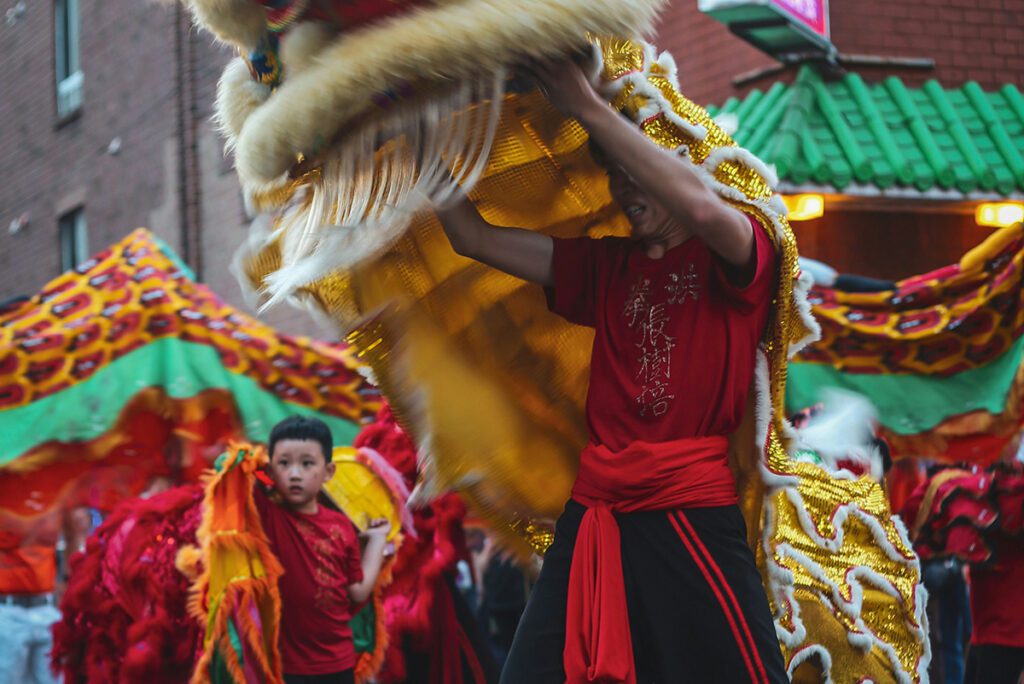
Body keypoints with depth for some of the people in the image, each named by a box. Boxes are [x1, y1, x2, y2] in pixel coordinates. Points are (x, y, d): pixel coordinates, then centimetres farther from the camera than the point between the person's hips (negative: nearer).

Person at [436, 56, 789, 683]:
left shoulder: (738, 254, 1)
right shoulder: (607, 266, 17)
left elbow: (703, 207, -23)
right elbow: (475, 239, 15)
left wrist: (589, 109, -20)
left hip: (694, 515, -5)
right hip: (594, 514, 5)